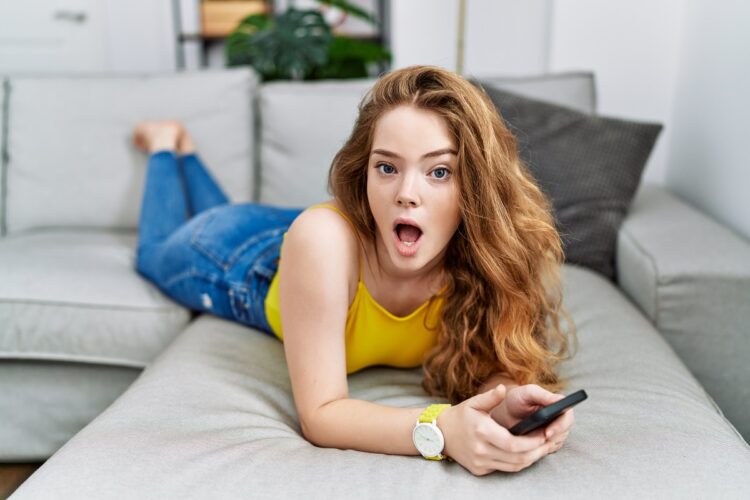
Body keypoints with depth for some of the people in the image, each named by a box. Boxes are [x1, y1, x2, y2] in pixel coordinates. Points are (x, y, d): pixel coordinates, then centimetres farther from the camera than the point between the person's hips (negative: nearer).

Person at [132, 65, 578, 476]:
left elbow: (488, 368, -27)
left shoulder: (481, 249, -37)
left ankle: (187, 150, 56)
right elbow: (320, 413, -44)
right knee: (157, 252, 33)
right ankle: (164, 146, 48)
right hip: (241, 257, -3)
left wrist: (507, 403, -49)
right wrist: (441, 429, -60)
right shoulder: (322, 239, -48)